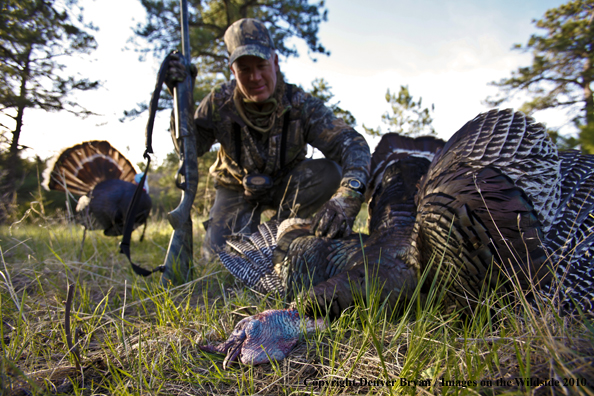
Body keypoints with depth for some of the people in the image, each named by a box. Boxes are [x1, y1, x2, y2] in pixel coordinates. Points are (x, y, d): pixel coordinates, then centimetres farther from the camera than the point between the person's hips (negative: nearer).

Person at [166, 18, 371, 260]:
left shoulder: (300, 104, -25)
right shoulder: (220, 103, -21)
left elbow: (351, 143, -34)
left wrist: (347, 197, -55)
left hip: (285, 185, 0)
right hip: (237, 189, 0)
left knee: (331, 173, -29)